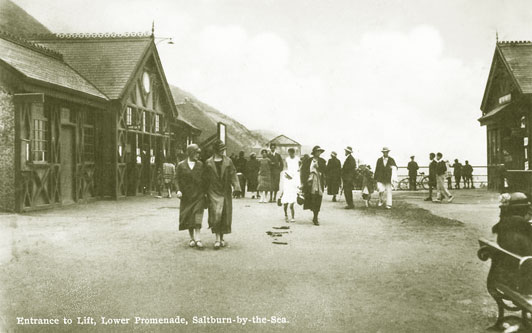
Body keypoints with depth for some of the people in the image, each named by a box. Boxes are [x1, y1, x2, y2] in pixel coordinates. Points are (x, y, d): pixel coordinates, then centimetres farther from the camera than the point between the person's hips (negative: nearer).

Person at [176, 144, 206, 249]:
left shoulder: (200, 164, 7)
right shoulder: (181, 165, 4)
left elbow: (204, 178, 9)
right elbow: (177, 179, 4)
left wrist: (205, 191, 2)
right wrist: (178, 190, -10)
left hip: (199, 194, 0)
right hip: (186, 195, 0)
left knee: (198, 214, -13)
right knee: (188, 216, 4)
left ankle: (197, 238, -14)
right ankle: (192, 238, 17)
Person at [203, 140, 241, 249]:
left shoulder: (228, 161, 4)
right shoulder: (208, 163, 1)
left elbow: (233, 174, 0)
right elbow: (205, 178, 5)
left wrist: (235, 186, -13)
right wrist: (206, 192, 3)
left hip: (226, 192, 2)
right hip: (213, 191, -2)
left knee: (225, 215, 5)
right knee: (216, 214, -11)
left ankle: (222, 237, 18)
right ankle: (217, 238, -8)